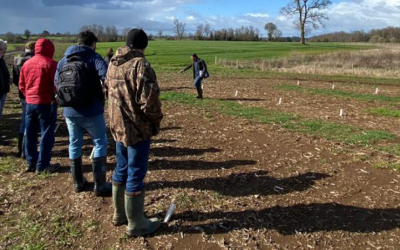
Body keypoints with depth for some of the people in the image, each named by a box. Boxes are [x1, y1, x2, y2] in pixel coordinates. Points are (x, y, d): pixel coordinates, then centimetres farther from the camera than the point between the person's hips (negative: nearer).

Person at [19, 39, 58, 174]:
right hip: (46, 103, -6)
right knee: (47, 135, 1)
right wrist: (56, 98, 2)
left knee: (30, 134, 14)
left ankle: (31, 163, 23)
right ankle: (42, 166, 3)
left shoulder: (26, 63, 10)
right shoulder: (51, 63, -10)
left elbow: (21, 85, 13)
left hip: (30, 103, 6)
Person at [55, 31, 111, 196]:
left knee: (74, 145, 17)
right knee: (100, 143, 7)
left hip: (69, 112, 5)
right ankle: (100, 185, 8)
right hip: (91, 111, -5)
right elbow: (107, 78, -21)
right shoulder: (95, 58, -7)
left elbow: (57, 85, 12)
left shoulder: (63, 61, 11)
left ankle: (78, 183, 27)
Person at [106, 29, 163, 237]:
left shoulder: (113, 64, 9)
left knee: (121, 170, 20)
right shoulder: (140, 65, -18)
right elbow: (148, 101, -23)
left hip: (118, 126, 8)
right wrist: (156, 119, -5)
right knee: (135, 175, 2)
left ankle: (119, 214, 36)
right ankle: (136, 224, 15)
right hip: (137, 128, -8)